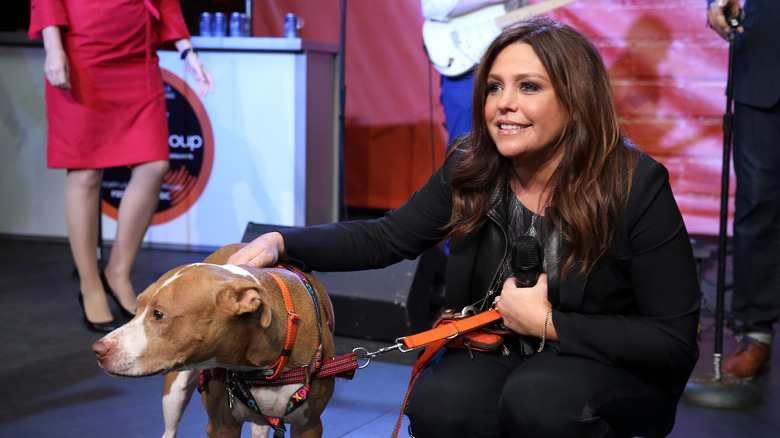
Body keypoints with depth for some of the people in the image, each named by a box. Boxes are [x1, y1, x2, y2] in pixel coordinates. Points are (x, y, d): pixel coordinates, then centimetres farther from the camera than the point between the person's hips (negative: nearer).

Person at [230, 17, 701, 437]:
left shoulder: (638, 186, -17)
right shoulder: (469, 171, -4)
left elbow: (674, 340, -15)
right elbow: (386, 238, 4)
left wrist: (548, 323, -19)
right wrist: (280, 242, -12)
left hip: (618, 368, -3)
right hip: (499, 352, 3)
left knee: (538, 400, -35)